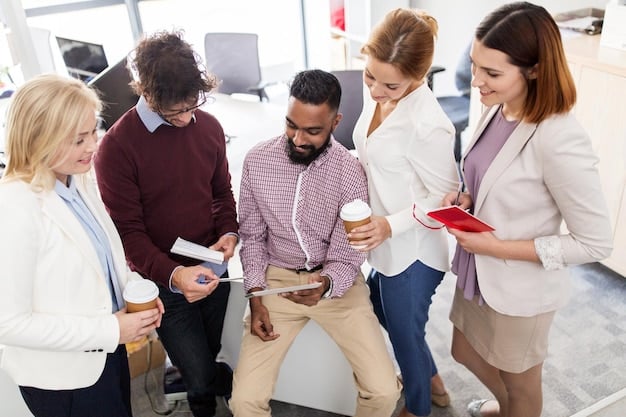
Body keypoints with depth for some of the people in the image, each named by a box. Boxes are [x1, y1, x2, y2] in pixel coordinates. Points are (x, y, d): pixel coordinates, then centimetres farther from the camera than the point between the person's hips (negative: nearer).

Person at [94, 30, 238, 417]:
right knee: (201, 374, 4)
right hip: (165, 282, -4)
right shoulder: (117, 146, -19)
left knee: (209, 353, 25)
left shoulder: (209, 126, -5)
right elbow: (128, 231, -16)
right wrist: (172, 274, -30)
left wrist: (230, 232, -11)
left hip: (212, 269, 4)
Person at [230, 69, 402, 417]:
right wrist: (256, 300, -5)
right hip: (276, 278, 1)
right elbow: (252, 236, 3)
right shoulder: (256, 161, -8)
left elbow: (345, 258, -10)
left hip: (335, 281, -1)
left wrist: (325, 284, -33)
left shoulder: (350, 174, -15)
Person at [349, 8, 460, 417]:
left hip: (412, 254, -9)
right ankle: (432, 380, 57)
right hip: (386, 246, 9)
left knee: (405, 333, 16)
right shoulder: (377, 95, -7)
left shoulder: (428, 126, -30)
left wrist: (392, 225, -29)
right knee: (382, 310, 30)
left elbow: (446, 200, -20)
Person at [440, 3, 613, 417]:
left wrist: (497, 247, -24)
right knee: (466, 353, 30)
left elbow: (596, 243, -23)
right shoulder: (498, 109, -7)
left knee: (519, 383, 21)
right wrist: (466, 200, -9)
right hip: (478, 273, 8)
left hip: (520, 291, -8)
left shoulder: (559, 141, -30)